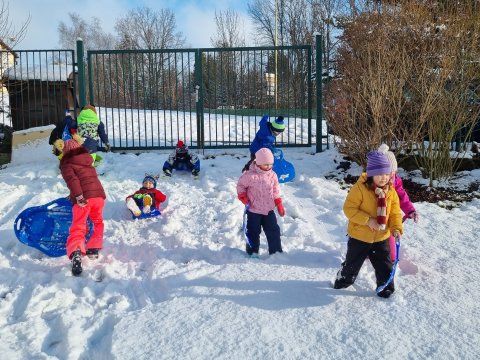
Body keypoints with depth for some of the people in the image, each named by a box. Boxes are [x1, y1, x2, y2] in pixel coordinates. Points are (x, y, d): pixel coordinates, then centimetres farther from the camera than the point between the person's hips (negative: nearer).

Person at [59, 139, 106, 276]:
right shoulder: (87, 159, 24)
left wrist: (78, 196, -22)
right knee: (98, 222, 27)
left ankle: (75, 253, -29)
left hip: (83, 197, -5)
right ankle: (93, 249, 19)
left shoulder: (66, 164, 6)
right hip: (98, 194, 5)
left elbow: (72, 179, -13)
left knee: (78, 227, -5)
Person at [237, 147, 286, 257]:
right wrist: (243, 198, -12)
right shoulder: (250, 175, -15)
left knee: (273, 231, 6)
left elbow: (275, 190, 13)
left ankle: (276, 252, 19)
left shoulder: (272, 175, 2)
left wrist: (279, 205, 11)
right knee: (253, 232, 6)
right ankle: (252, 252, 21)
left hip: (268, 209, 4)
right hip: (254, 210, -4)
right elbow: (240, 185, -2)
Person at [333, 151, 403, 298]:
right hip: (359, 236, -3)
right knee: (352, 263, 15)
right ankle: (343, 281, 39)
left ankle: (386, 287, 33)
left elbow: (395, 212, 1)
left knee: (384, 265, 13)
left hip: (382, 237, 3)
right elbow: (349, 208, -22)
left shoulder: (391, 191, -5)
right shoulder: (360, 188, -22)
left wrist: (396, 228, -15)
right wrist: (368, 220, -28)